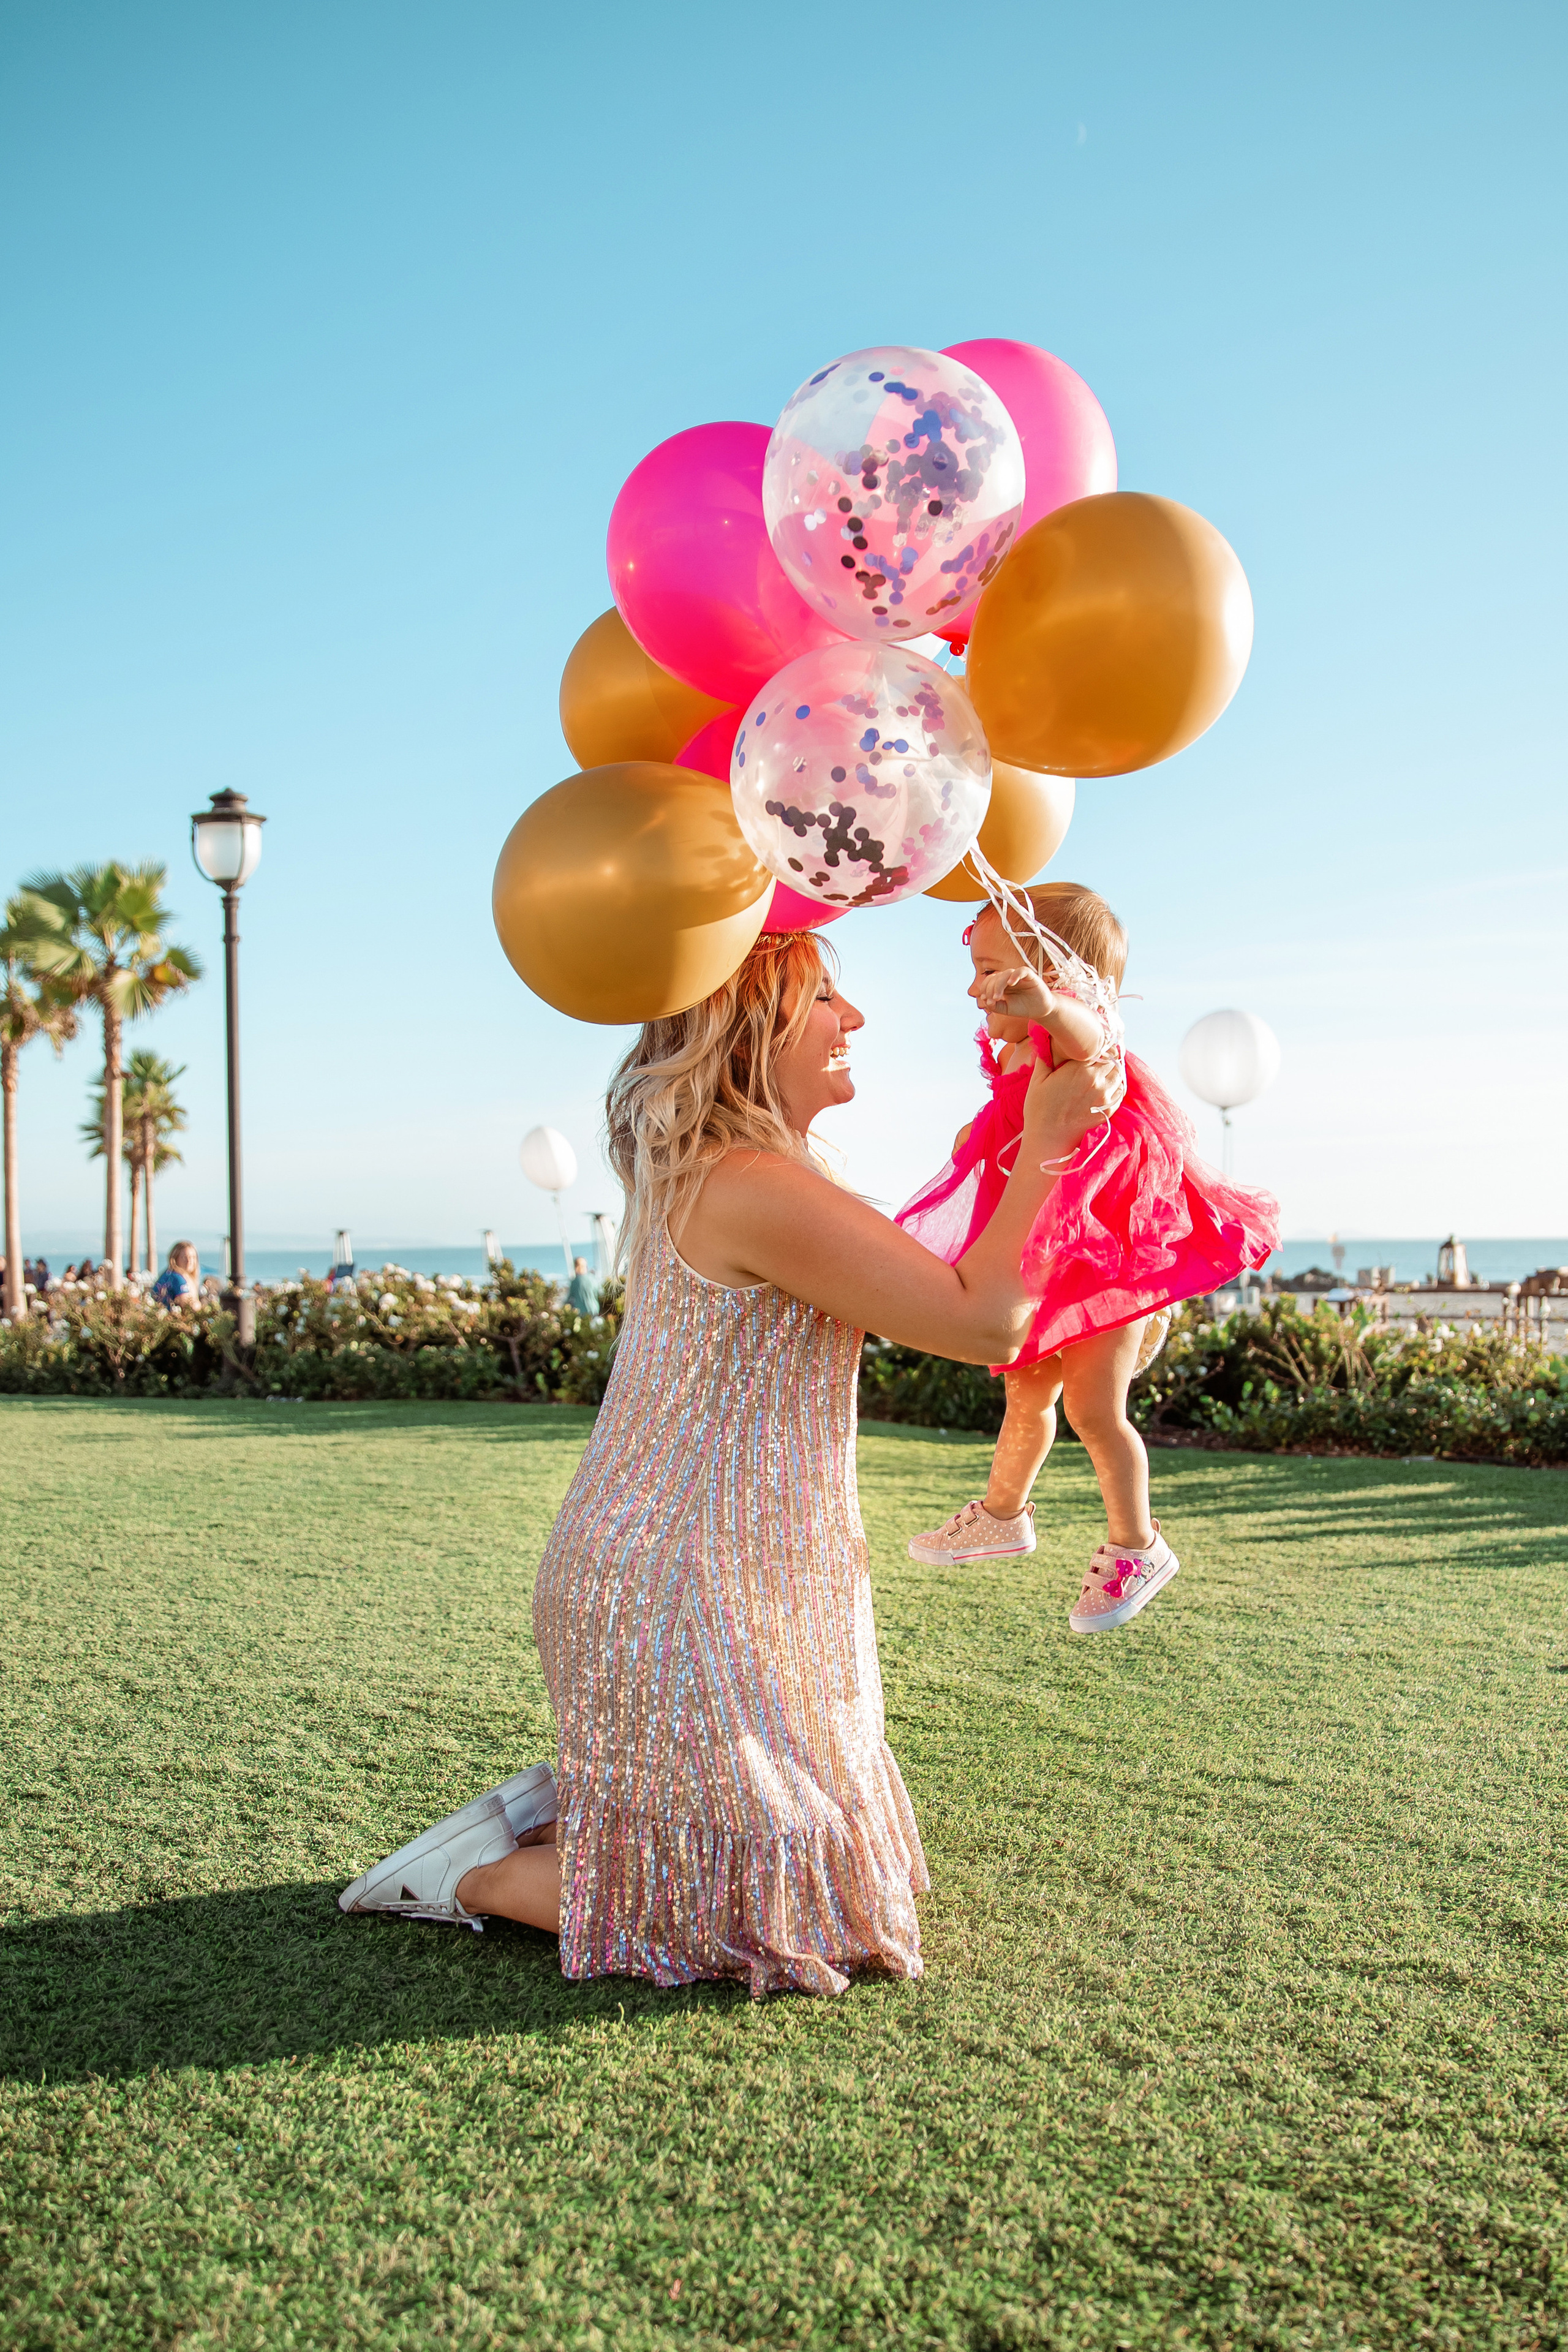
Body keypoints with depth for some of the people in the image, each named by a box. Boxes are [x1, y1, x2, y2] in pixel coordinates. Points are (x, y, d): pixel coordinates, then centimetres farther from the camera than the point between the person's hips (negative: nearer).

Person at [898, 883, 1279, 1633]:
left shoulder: (1069, 1036, -23)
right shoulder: (1013, 1057, 6)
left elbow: (1091, 1037, -52)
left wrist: (1046, 1005, -71)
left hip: (1112, 1256, -9)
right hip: (1049, 1264, 9)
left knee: (1093, 1407, -6)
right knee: (1026, 1393, 21)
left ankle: (1136, 1549, 15)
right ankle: (1002, 1514, 41)